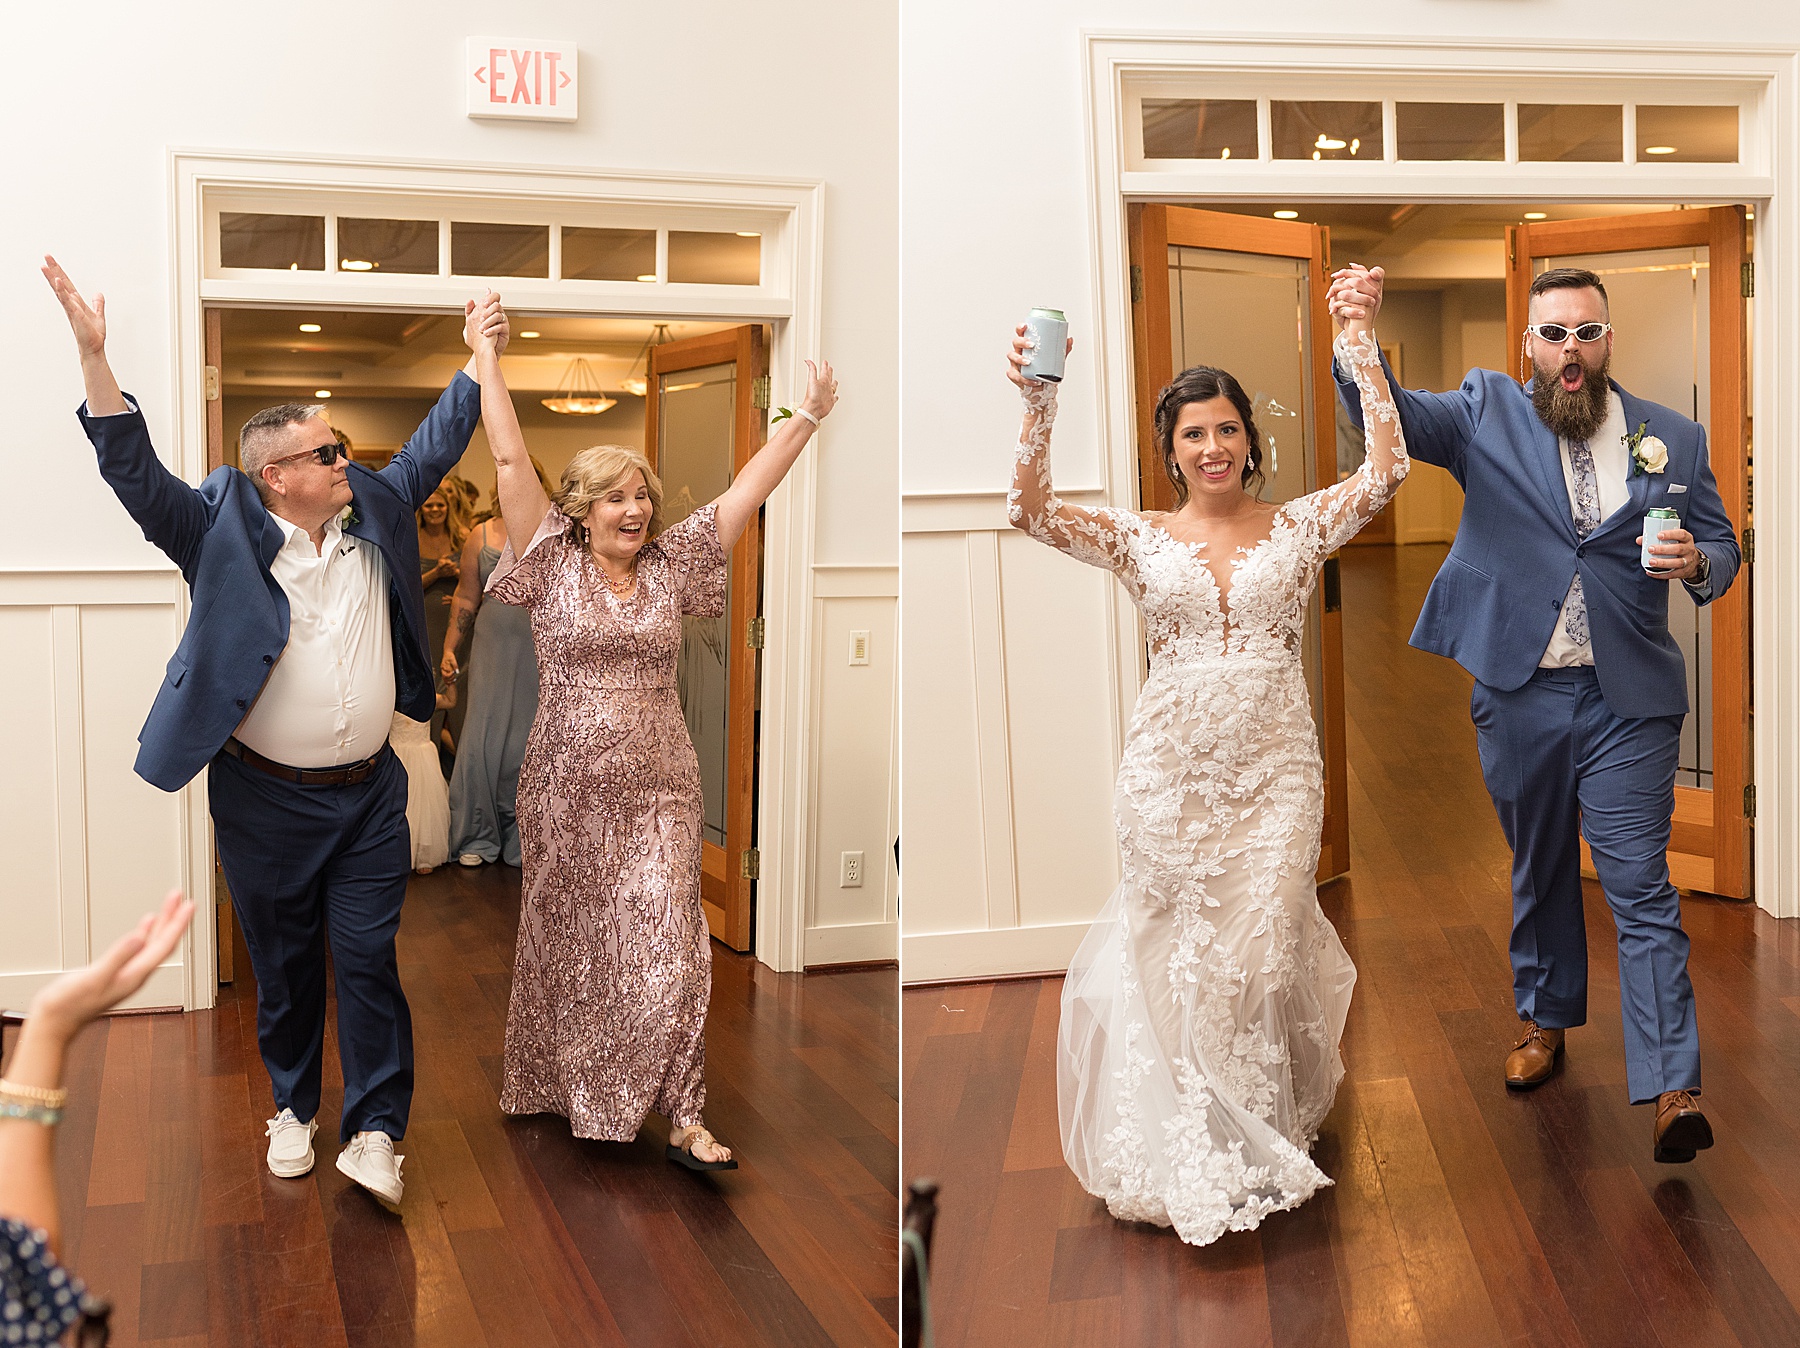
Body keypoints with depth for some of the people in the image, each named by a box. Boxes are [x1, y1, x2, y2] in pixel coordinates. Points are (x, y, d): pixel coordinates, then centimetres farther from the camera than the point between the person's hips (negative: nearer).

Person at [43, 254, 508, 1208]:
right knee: (283, 965, 12)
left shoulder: (375, 515, 5)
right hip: (267, 799, -2)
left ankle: (373, 1131, 8)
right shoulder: (227, 536, -7)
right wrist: (94, 358, -27)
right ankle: (293, 1109, 31)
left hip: (368, 794, 2)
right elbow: (137, 475, -16)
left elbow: (433, 447, 15)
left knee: (368, 959, 1)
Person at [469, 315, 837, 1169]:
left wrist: (808, 418, 1)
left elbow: (748, 488, 4)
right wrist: (486, 357, -5)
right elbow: (510, 462, -5)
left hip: (659, 791, 1)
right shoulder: (553, 567, -2)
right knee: (565, 946, 11)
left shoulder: (671, 568, 4)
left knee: (668, 948, -3)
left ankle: (684, 1121, -1)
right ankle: (556, 1090, 30)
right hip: (567, 789, -1)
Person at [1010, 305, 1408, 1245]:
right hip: (1171, 768, 0)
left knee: (1261, 948, -2)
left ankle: (1262, 1139, 23)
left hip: (1276, 768, 0)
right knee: (1179, 952, 6)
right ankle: (1191, 1145, 24)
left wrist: (1361, 350, -10)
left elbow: (1385, 471, -8)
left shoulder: (1298, 526, 6)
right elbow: (1032, 509, -9)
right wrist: (1038, 408, -23)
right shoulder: (1141, 538, 5)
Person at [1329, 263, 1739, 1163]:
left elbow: (1722, 546, 11)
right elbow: (1389, 416, -12)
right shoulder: (1488, 414, 2)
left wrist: (1696, 563, -14)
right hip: (1519, 694, 1)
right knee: (1539, 872, 18)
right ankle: (1545, 1018, 39)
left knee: (1641, 888, -5)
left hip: (1629, 700, -1)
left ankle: (1671, 1090, -5)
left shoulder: (1674, 440, 5)